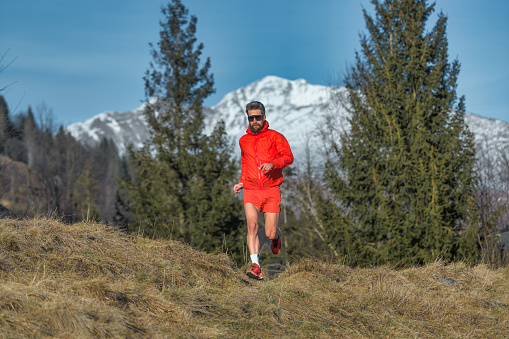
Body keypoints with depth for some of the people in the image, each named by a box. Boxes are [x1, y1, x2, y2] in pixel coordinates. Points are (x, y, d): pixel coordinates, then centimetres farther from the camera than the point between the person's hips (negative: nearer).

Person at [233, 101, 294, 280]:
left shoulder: (275, 136, 2)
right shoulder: (244, 141, 16)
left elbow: (288, 157, -11)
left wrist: (273, 163, -29)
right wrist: (241, 183, 16)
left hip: (271, 191, -2)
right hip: (251, 190, 2)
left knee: (270, 234, -2)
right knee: (252, 226, -21)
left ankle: (277, 234, 36)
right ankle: (255, 267, -24)